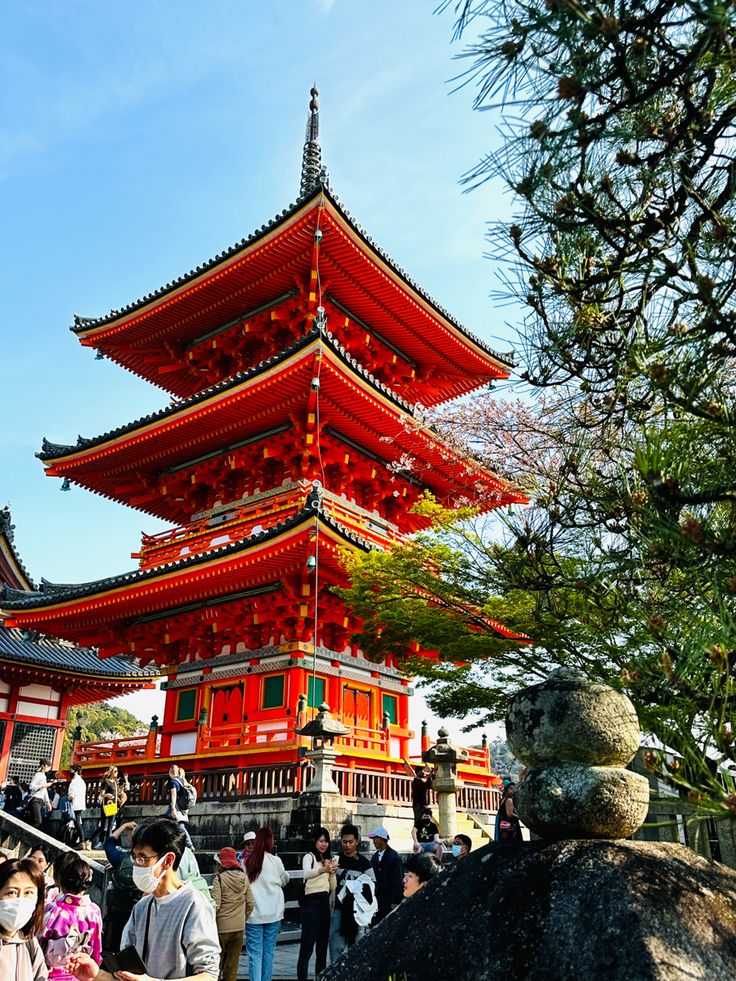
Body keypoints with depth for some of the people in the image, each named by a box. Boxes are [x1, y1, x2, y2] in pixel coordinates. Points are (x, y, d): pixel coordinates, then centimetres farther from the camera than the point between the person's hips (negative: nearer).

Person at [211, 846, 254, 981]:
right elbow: (251, 903, 5)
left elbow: (215, 905, -17)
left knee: (216, 962, 9)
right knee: (232, 965, 15)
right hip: (239, 927, 5)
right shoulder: (244, 877, 2)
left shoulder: (219, 878, -13)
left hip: (221, 927, -4)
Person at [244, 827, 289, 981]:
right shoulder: (275, 860, -9)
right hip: (273, 913, 0)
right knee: (268, 951, 14)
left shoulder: (246, 861, -8)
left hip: (253, 913, 0)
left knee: (255, 953, 4)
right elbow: (284, 881, 6)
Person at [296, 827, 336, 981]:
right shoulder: (309, 857, -5)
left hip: (324, 902, 8)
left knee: (323, 944, 12)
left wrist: (332, 872, -4)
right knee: (307, 946, -9)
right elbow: (307, 873, -29)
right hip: (311, 902, -7)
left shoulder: (328, 859, 16)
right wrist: (323, 869, -47)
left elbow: (333, 887, 15)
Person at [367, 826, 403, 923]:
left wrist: (395, 902, -14)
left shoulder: (394, 856, -11)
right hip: (376, 900, 6)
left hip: (389, 902, -6)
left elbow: (398, 881, -13)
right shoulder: (374, 856, 10)